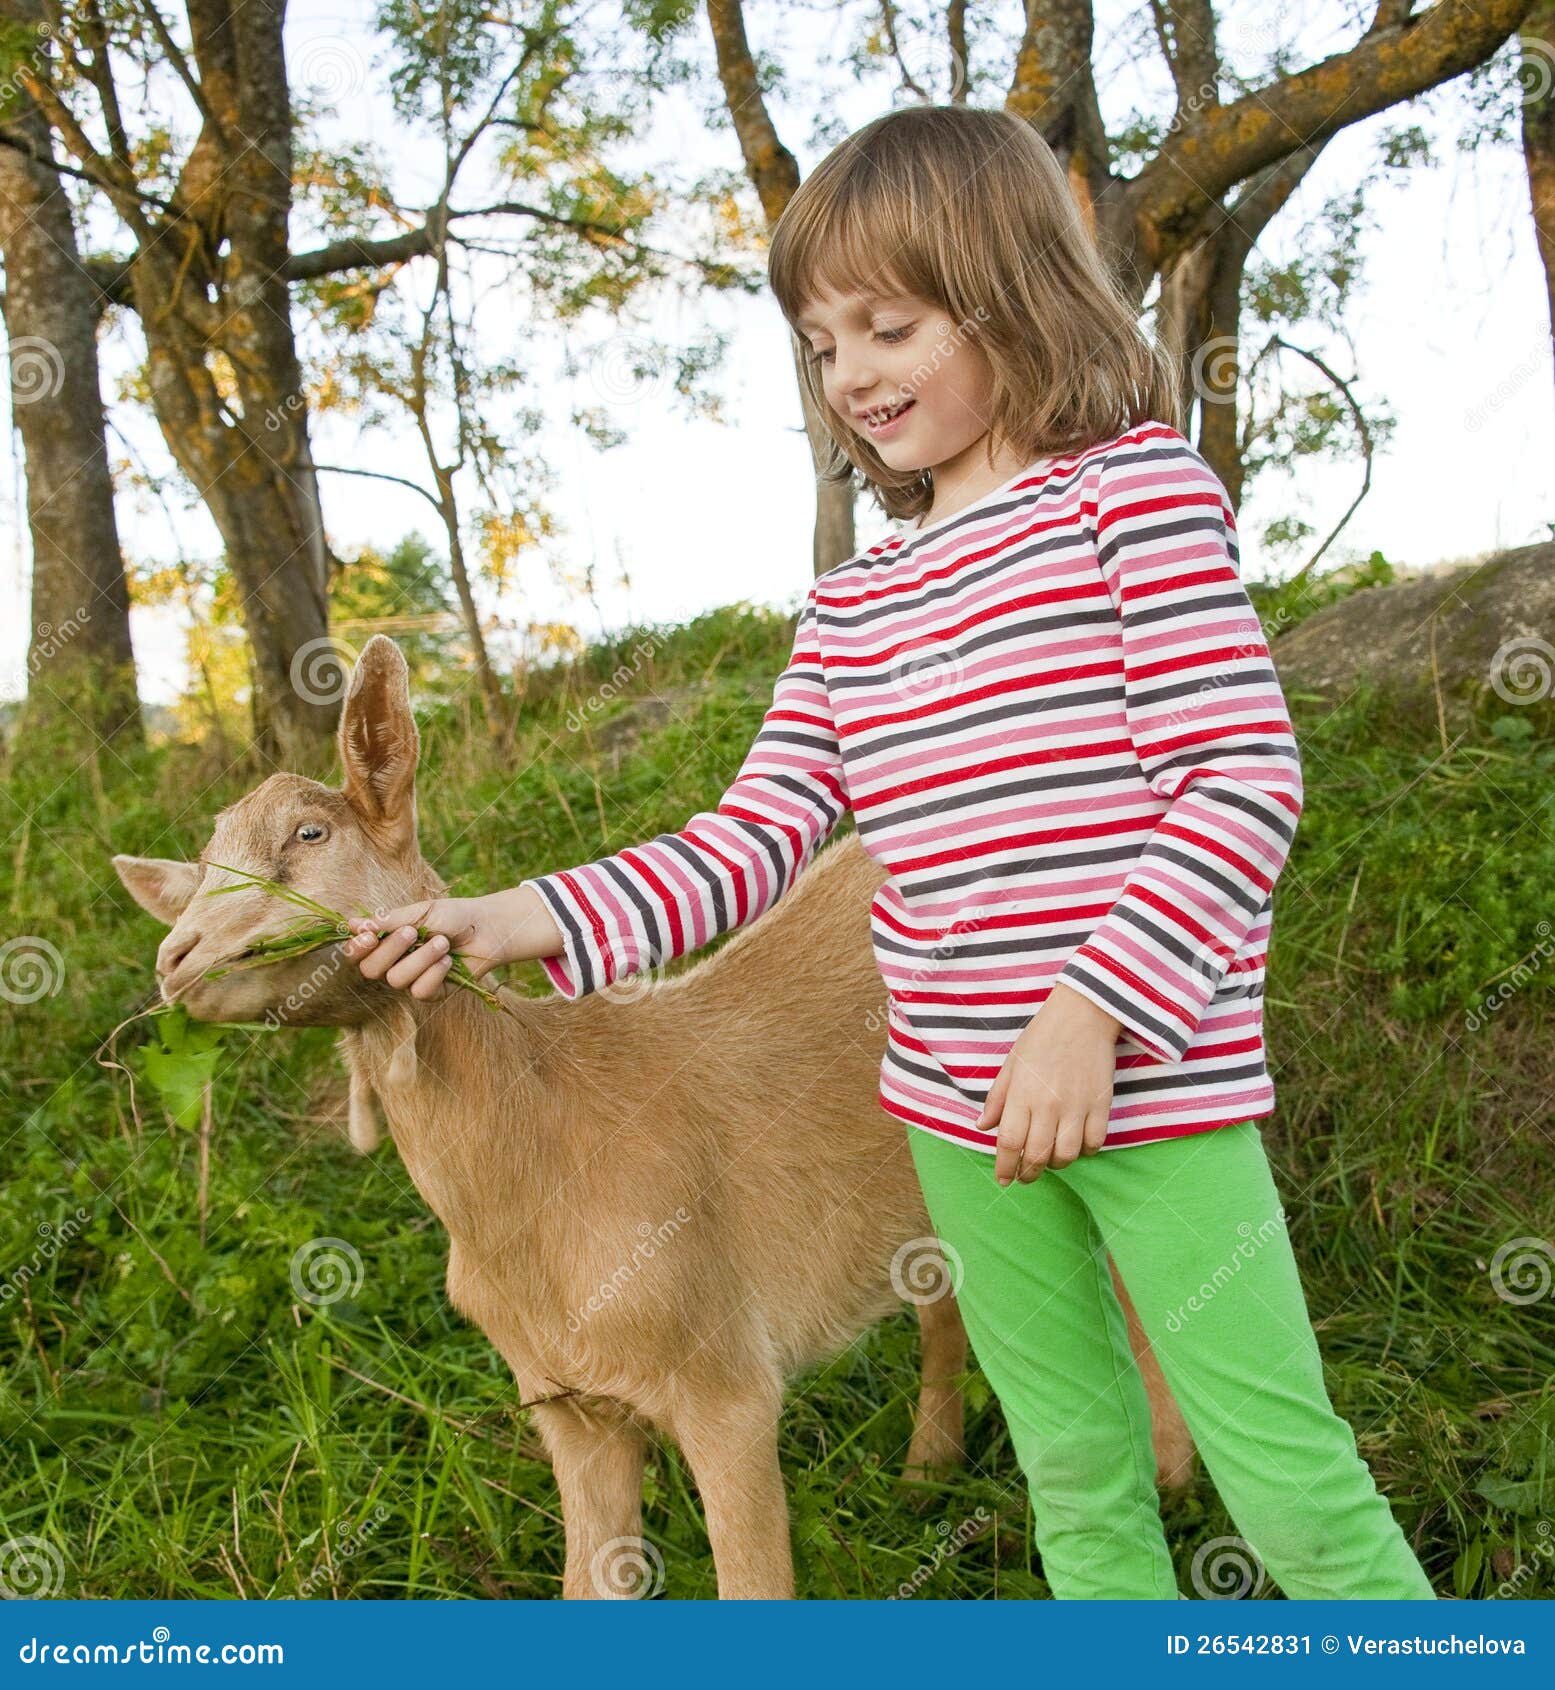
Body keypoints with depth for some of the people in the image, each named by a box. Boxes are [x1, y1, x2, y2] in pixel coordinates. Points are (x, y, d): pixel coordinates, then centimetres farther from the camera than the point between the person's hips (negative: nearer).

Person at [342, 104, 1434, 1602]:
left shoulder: (1135, 484, -5)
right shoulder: (854, 600, 12)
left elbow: (1245, 777, -12)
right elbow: (759, 834, 6)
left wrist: (1095, 1008, -20)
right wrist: (529, 919, -5)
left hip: (1153, 1082, -5)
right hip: (959, 1102, 6)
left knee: (1290, 1487, 3)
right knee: (1078, 1484, 17)